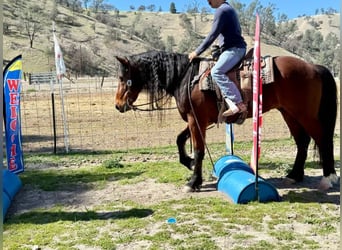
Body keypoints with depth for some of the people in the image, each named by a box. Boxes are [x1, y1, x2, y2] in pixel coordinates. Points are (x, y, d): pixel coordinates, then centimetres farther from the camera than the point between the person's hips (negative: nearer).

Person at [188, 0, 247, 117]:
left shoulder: (221, 10, -10)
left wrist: (197, 52, -10)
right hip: (233, 48, 11)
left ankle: (238, 103, -32)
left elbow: (212, 35, -15)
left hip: (234, 49, -11)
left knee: (216, 72, -27)